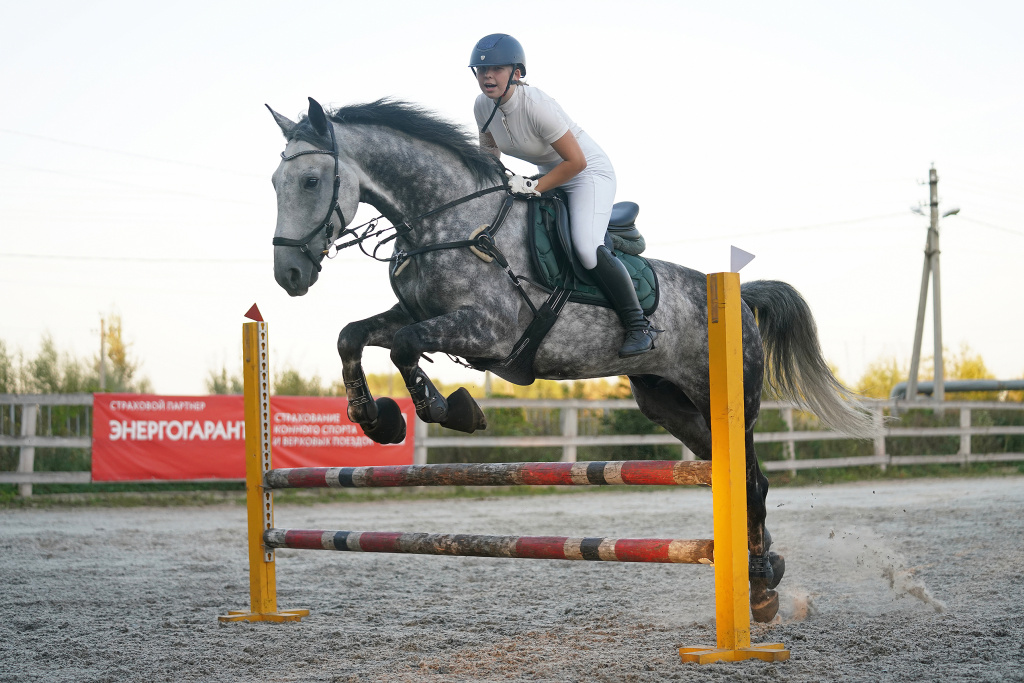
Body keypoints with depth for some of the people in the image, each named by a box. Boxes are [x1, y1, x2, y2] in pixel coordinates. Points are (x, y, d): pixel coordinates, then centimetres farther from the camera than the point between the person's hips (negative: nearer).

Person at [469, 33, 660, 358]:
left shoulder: (536, 105, -31)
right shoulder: (484, 105, -9)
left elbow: (576, 161, -28)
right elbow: (489, 152, 10)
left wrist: (534, 187, -29)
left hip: (590, 172, -9)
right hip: (548, 174, 9)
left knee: (587, 247, -26)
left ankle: (639, 326, -16)